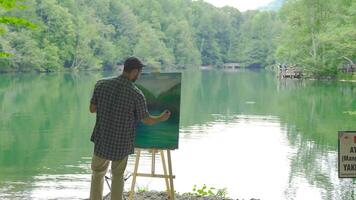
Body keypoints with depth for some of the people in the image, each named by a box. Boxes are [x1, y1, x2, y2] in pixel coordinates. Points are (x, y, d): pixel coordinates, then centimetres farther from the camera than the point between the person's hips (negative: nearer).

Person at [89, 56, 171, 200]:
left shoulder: (101, 84, -9)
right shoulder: (136, 94, -15)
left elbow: (92, 109, 0)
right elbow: (147, 120, -3)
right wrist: (162, 118, 17)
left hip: (102, 139, 2)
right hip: (122, 142, -1)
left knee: (98, 173, 21)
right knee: (118, 175, 20)